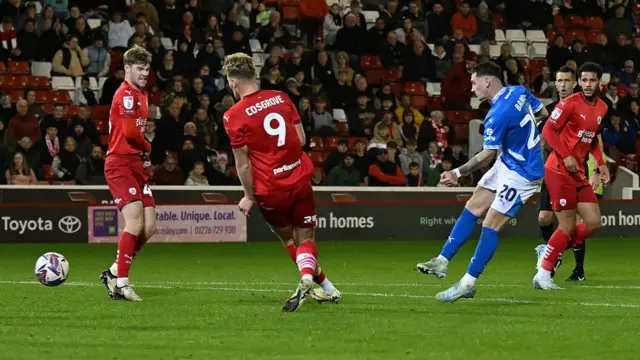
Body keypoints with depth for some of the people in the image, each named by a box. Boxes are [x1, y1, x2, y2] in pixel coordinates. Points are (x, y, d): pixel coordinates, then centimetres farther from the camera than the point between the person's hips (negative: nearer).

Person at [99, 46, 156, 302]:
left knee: (149, 226, 4)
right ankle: (120, 284, -12)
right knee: (135, 222, -18)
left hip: (136, 165, 9)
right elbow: (130, 131, -21)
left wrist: (144, 155, 10)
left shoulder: (141, 95, 18)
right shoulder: (126, 94, -12)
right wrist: (147, 147, -2)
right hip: (120, 165, -9)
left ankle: (114, 272, 16)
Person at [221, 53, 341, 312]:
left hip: (270, 191, -3)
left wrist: (249, 197, 2)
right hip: (300, 180, 3)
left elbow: (243, 163, -10)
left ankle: (324, 286, 24)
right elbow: (302, 139, 7)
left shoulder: (234, 116, -11)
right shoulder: (281, 98, 2)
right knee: (305, 239, 11)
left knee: (287, 238, 21)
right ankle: (307, 278, -19)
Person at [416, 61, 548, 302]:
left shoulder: (497, 115, -26)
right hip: (508, 164, 10)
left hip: (521, 174, -10)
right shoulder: (519, 92, -1)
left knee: (490, 226, -9)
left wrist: (458, 173, -12)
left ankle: (468, 284, -5)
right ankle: (442, 261, 13)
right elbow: (544, 113, 11)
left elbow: (487, 155, -20)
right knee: (472, 208, 10)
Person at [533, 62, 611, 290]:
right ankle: (543, 275, 5)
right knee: (568, 227, -7)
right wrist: (566, 156, -21)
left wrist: (600, 164, 11)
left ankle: (550, 252, 19)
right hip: (559, 171, -8)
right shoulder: (570, 103, -13)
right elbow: (548, 130, -13)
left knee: (594, 224, 2)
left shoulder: (602, 108, 10)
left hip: (579, 173, 8)